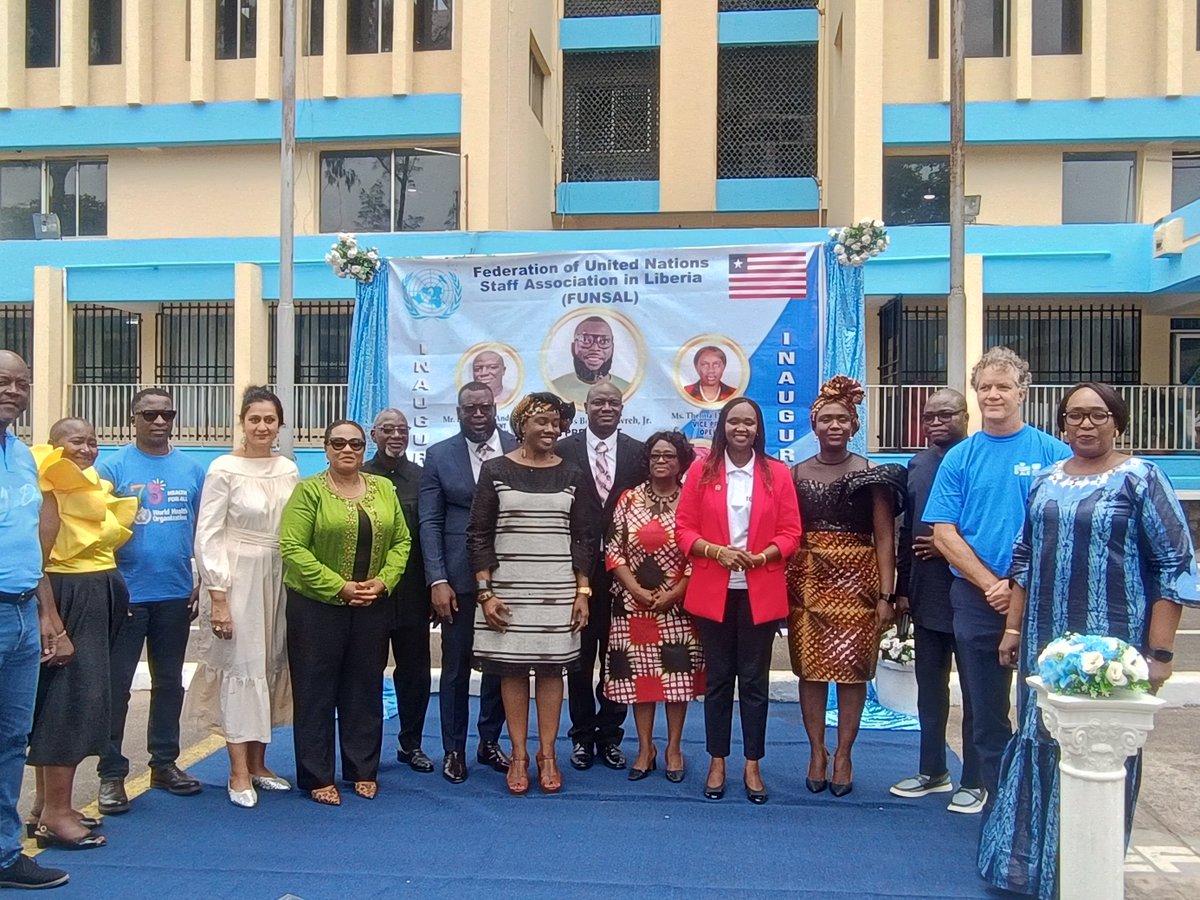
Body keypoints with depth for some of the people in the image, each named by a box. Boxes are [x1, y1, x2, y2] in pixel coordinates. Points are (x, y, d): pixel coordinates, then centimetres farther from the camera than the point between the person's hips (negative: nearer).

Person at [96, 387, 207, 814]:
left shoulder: (192, 469, 6)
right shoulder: (113, 466, -3)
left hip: (176, 594, 4)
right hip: (126, 594, -4)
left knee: (169, 681, 14)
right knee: (116, 684, 2)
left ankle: (164, 763, 26)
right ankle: (111, 774, 12)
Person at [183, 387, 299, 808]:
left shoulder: (289, 469, 6)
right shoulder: (224, 469, -8)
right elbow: (208, 535, -9)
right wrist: (217, 596, -12)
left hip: (278, 578, 5)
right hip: (236, 577, -5)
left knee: (270, 665, 10)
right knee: (240, 667, -1)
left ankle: (257, 764, 23)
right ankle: (239, 773, 9)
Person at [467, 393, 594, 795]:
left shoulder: (570, 475, 6)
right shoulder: (495, 470, -1)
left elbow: (582, 537, 8)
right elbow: (478, 536, -1)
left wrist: (583, 592, 2)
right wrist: (485, 593, -7)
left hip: (558, 591, 1)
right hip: (507, 590, -1)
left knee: (551, 668, 5)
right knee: (512, 670, 4)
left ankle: (547, 755, 16)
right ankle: (518, 755, 15)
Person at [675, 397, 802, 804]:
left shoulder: (777, 473, 2)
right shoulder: (701, 471, 1)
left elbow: (790, 533, 1)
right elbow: (683, 529, 0)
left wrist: (762, 556, -16)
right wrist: (715, 550, -17)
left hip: (760, 593, 0)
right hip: (713, 591, 0)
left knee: (754, 680, 7)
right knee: (718, 678, 10)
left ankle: (752, 765, 20)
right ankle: (717, 762, 22)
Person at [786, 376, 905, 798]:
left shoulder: (871, 474, 0)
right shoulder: (796, 474, 7)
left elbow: (884, 539, -2)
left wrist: (887, 594, -8)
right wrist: (783, 588, 2)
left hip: (856, 581, -2)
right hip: (807, 580, 2)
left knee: (851, 669, 2)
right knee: (810, 668, 5)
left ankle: (843, 755, 15)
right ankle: (816, 753, 17)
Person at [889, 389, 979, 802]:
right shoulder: (918, 464, 9)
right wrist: (902, 587, 10)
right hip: (926, 596, 6)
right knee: (929, 687, 15)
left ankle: (975, 779, 20)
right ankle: (932, 771, 28)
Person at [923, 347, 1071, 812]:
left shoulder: (1054, 453, -2)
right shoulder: (960, 457, 3)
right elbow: (944, 533, -1)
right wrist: (992, 583, -9)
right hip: (976, 597, 2)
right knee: (985, 704, 11)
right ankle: (995, 787, 26)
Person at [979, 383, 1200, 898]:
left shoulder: (1139, 479, -6)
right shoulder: (1045, 483, 9)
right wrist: (1013, 628, 11)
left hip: (1111, 644, -5)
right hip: (1045, 642, 5)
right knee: (1038, 746, 12)